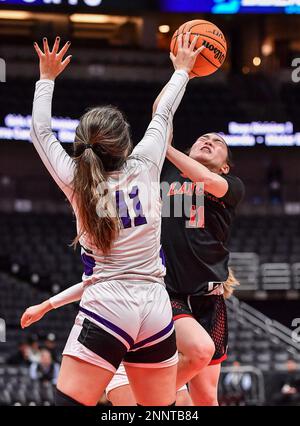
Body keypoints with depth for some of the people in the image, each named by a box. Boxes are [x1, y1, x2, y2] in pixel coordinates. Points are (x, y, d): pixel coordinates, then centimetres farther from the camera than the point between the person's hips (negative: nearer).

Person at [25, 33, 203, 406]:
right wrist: (181, 69, 37)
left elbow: (41, 131, 16)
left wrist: (47, 78, 28)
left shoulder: (77, 182, 1)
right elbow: (163, 115, 21)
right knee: (162, 409, 11)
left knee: (68, 402, -10)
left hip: (107, 306, -3)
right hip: (156, 308, 3)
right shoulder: (145, 168, 3)